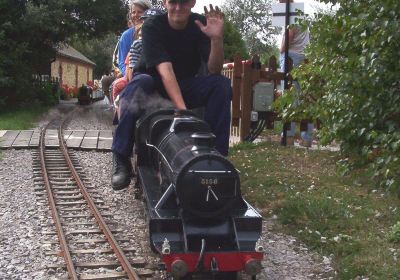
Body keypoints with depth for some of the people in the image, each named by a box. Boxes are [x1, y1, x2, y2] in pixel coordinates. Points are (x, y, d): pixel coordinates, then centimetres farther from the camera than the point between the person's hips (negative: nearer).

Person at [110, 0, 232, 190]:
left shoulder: (201, 24, -11)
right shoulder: (152, 27, -20)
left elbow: (214, 70, -19)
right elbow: (165, 70, -33)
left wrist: (217, 38, -37)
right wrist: (181, 109, -45)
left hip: (186, 85, 3)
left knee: (221, 84, -22)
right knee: (139, 83, -37)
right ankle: (121, 159, -29)